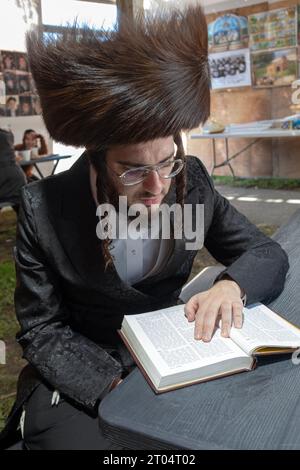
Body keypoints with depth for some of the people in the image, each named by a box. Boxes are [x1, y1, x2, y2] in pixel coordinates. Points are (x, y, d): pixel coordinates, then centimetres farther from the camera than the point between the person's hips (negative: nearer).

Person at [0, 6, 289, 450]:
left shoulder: (191, 181, -12)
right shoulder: (44, 210, -19)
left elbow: (268, 253, -3)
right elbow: (42, 330, -11)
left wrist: (231, 284, -26)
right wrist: (113, 385, -25)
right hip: (81, 380, -2)